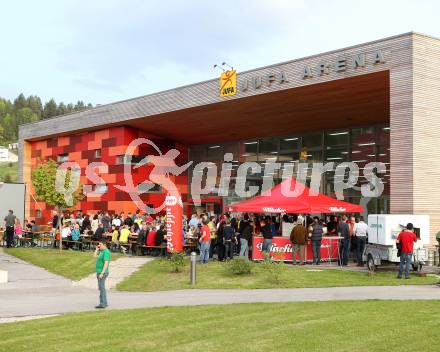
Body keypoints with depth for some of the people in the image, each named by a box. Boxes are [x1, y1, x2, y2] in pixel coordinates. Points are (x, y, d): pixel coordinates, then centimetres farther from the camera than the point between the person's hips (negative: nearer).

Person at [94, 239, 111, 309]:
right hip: (99, 272, 10)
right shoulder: (101, 251, 13)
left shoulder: (106, 252, -16)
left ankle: (102, 304, -6)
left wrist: (102, 273, -26)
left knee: (101, 288, -8)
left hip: (102, 272, -10)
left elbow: (106, 263, -23)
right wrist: (97, 249, 9)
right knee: (101, 288, 14)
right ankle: (104, 303, 21)